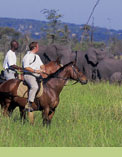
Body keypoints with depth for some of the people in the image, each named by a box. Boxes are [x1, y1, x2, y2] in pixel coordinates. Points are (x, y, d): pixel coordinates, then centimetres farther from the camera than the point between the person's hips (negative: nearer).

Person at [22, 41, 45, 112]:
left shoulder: (37, 56, 22)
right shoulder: (27, 56, -6)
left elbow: (41, 65, 20)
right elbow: (26, 67, -16)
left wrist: (43, 69, -3)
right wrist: (35, 71, -23)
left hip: (37, 75, 9)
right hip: (29, 75, -9)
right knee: (35, 86, -34)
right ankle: (29, 105, -38)